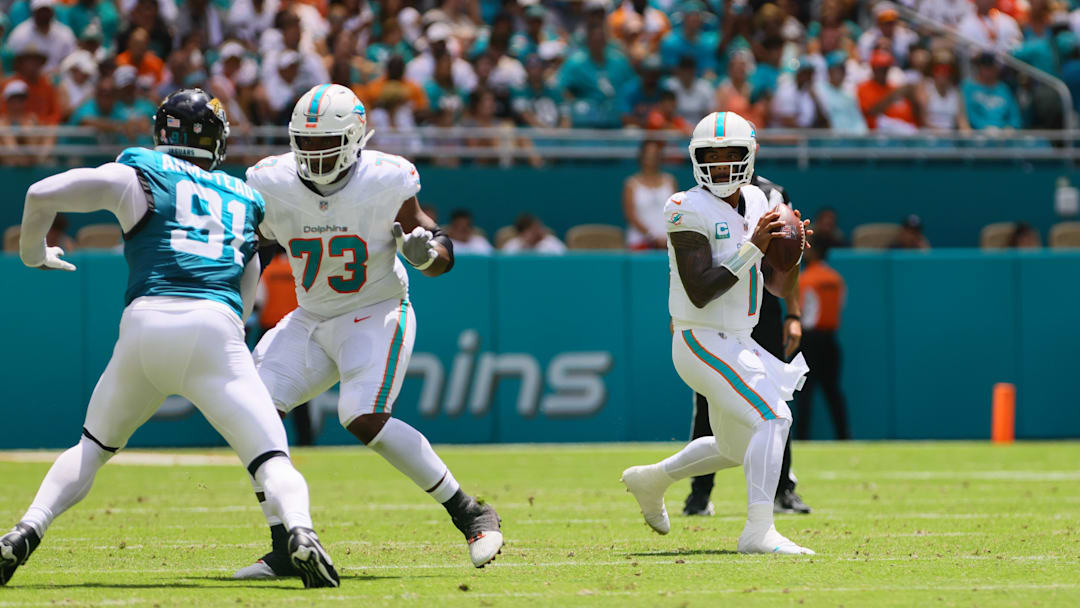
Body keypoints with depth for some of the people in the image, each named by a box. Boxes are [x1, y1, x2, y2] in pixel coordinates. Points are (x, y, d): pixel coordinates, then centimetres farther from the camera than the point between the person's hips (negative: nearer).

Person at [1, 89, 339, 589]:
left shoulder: (140, 175, 17)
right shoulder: (243, 199, 27)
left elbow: (41, 195, 11)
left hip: (145, 322, 0)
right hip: (215, 331, 0)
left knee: (93, 447, 23)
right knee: (272, 463, -2)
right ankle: (299, 532, -33)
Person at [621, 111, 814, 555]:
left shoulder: (757, 203, 7)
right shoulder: (691, 211, -15)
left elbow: (782, 289, 11)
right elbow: (700, 293, -23)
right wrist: (752, 248, -25)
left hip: (737, 343, 8)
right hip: (703, 342, -8)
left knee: (738, 447, 20)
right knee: (772, 417, -23)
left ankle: (651, 480, 40)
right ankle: (759, 531, -24)